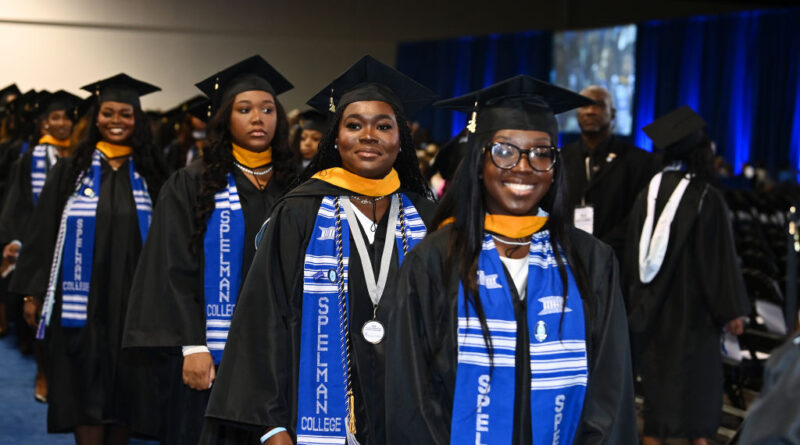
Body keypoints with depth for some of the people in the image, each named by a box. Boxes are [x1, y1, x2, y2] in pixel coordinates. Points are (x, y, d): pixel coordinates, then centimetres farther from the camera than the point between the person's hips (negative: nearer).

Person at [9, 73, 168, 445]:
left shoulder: (149, 175, 9)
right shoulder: (71, 171, 6)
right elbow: (42, 233, 3)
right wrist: (33, 292, -3)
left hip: (132, 302, 1)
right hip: (81, 300, -1)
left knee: (125, 389, 4)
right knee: (86, 396, -5)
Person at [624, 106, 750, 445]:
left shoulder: (649, 192, -4)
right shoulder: (706, 197, -18)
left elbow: (632, 253, 5)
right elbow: (721, 257, -14)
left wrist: (638, 299, 17)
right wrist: (731, 309, -5)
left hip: (651, 307, 4)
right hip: (693, 307, -4)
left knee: (656, 372, 14)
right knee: (697, 375, 10)